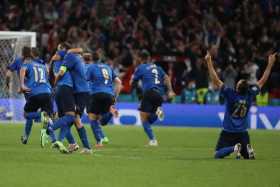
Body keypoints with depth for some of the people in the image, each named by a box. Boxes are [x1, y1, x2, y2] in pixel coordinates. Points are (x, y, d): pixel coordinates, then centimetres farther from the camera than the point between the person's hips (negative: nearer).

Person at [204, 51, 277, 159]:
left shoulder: (230, 94, -16)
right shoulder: (250, 95, -8)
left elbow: (215, 80, -17)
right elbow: (263, 81, 2)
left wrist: (209, 62, -15)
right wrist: (270, 64, 9)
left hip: (228, 132, -3)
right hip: (243, 133, 3)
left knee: (218, 155, 1)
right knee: (248, 156, 13)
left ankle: (233, 148, -26)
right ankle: (248, 149, -21)